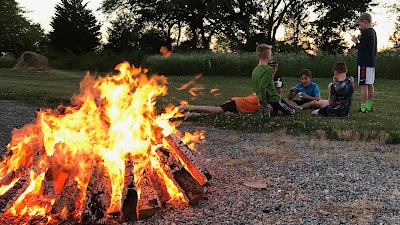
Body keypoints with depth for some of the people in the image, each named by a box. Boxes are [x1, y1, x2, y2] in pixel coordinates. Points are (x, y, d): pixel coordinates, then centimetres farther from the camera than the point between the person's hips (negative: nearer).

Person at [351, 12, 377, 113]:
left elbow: (362, 47, -18)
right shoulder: (373, 32, 15)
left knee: (363, 85, -9)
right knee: (370, 85, 13)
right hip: (371, 62, 10)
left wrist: (356, 42, -3)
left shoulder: (366, 33, -14)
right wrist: (360, 40, 7)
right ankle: (369, 106, 19)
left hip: (364, 63, -10)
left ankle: (363, 108, -10)